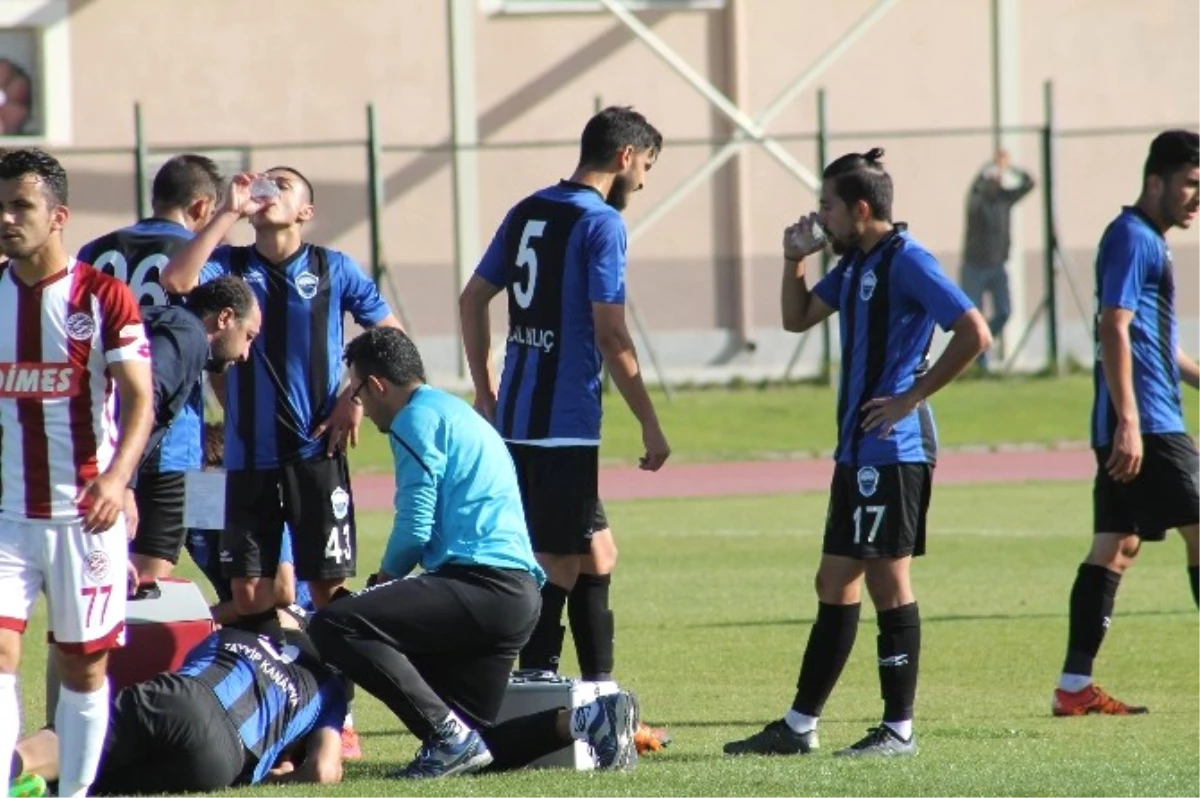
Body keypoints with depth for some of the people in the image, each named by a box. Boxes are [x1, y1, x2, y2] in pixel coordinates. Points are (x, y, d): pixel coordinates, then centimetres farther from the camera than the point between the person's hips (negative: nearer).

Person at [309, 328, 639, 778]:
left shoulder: (417, 418, -3)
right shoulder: (455, 413, 28)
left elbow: (415, 530, -10)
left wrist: (383, 581, 10)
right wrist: (388, 591, 21)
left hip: (484, 584, -10)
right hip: (517, 593, 10)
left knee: (333, 625, -18)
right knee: (469, 749, 12)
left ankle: (450, 735, -22)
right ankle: (590, 720, -1)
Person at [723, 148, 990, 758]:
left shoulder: (905, 261, -14)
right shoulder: (853, 265, 15)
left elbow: (974, 334, -21)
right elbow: (797, 318, 28)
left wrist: (911, 397, -18)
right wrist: (794, 259, 12)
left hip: (893, 449, -10)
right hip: (858, 449, 10)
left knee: (887, 580, -5)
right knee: (835, 583, 12)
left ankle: (899, 729, 1)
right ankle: (798, 726, 18)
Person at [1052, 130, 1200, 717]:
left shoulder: (1148, 241, 21)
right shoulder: (1132, 239, -11)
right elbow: (1114, 329, -19)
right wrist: (1129, 422, -25)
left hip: (1132, 427, 10)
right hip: (1148, 426, -10)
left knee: (1116, 546, 7)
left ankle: (1074, 685, 6)